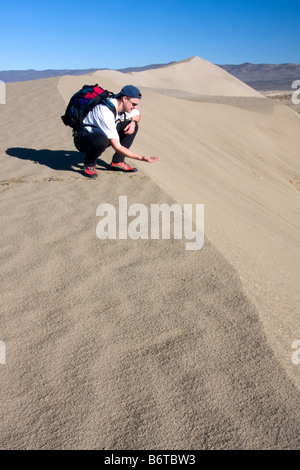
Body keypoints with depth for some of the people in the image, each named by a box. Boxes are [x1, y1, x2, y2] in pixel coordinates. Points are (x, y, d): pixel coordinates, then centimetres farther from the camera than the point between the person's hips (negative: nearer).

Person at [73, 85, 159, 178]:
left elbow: (137, 115, 16)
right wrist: (141, 158, -32)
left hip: (101, 135, 8)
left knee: (132, 125, -3)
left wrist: (133, 122, -9)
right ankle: (89, 164, -11)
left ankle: (117, 162, -2)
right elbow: (117, 147, -32)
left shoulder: (122, 104, -7)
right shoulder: (106, 113, -32)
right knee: (102, 140, -43)